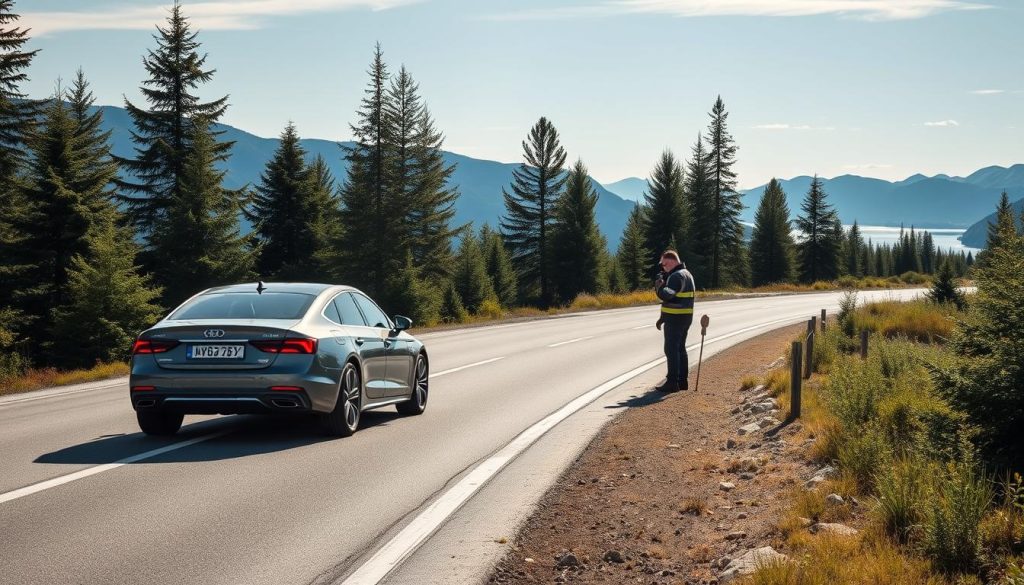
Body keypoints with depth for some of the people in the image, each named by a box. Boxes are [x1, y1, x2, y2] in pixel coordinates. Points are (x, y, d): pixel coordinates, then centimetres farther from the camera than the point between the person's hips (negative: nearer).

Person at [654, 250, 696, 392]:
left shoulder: (677, 276, -18)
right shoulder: (686, 274, 16)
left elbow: (666, 295, -31)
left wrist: (659, 286, -11)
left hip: (674, 319, -10)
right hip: (685, 317, 10)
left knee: (671, 350, -7)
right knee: (680, 349, 15)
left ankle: (672, 382, -7)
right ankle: (682, 380, 20)